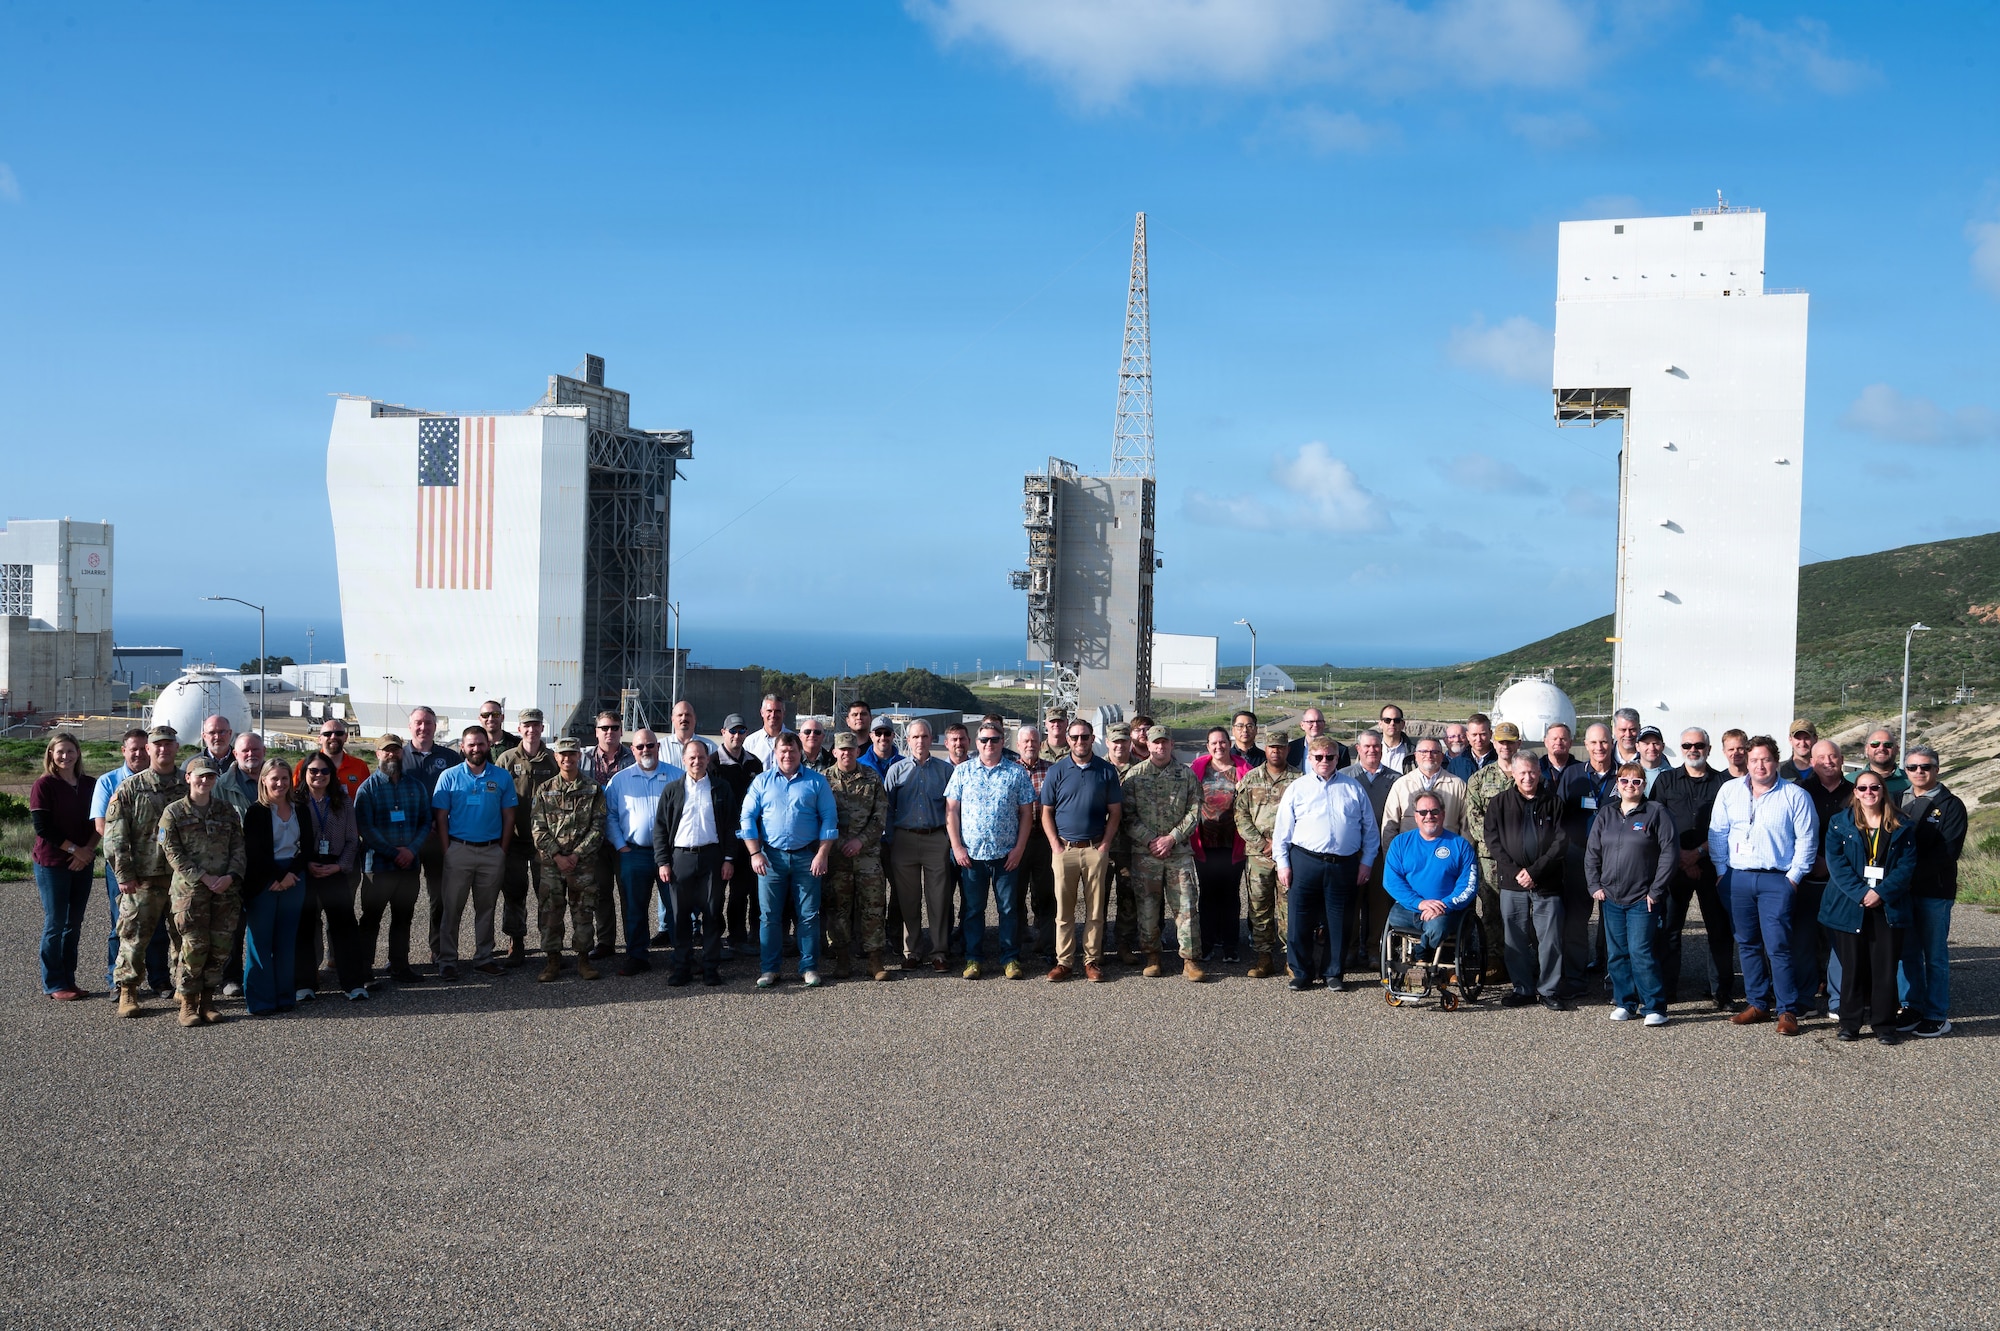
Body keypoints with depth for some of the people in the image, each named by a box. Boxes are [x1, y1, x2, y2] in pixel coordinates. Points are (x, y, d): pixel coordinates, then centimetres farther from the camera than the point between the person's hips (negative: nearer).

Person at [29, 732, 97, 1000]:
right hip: (52, 864, -5)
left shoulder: (88, 784, 7)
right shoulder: (44, 785, -7)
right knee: (56, 923, -1)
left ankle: (69, 981, 16)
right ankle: (54, 985, 8)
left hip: (82, 863, 5)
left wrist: (88, 850, -7)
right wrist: (74, 849, -14)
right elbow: (42, 827, -12)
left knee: (74, 923, 8)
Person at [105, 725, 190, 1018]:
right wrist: (124, 875, -8)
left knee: (183, 935, 8)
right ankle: (127, 991, 10)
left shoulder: (189, 786, 9)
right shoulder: (130, 788, 2)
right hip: (143, 877, -2)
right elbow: (114, 835, -1)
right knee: (134, 934, -2)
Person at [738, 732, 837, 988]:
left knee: (808, 915, 2)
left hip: (807, 858, -1)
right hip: (771, 857, 1)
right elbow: (747, 818, 5)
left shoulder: (816, 781, 6)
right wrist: (755, 854, -4)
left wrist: (822, 854, -6)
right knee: (769, 915, 3)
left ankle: (809, 968, 10)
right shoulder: (762, 781, 8)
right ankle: (769, 969, 11)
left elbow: (829, 818, 3)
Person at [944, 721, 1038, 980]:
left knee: (1009, 908, 4)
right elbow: (951, 811, 3)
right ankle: (973, 959, 16)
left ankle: (1010, 959, 13)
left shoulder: (1017, 773, 3)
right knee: (973, 909, 8)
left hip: (1007, 854, 0)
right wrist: (957, 847, -4)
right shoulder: (962, 771, 5)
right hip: (970, 854, 1)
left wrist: (1019, 848, -4)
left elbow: (1026, 813, 3)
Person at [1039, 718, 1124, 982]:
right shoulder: (1056, 771, 4)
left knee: (1095, 909, 3)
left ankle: (1092, 960, 10)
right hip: (1064, 849, 0)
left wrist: (1105, 845, -4)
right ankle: (1064, 961, 8)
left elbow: (1115, 812, 5)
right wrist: (1055, 846, -4)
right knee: (1064, 909, 2)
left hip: (1095, 849, 0)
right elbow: (1046, 812, 5)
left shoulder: (1107, 771, 4)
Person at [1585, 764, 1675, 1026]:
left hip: (1642, 899, -5)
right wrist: (1595, 886, 4)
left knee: (1641, 952, -9)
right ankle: (1625, 1003, 19)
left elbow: (1669, 852, -7)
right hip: (1611, 897, 5)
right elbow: (1592, 853, 14)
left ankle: (1654, 1007, -1)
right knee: (1616, 954, 8)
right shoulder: (1605, 814, 12)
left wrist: (1656, 890, -10)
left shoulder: (1656, 812, -3)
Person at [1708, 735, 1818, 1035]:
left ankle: (1787, 1010, -1)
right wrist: (1722, 871, 4)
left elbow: (1807, 839, -1)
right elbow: (1717, 833, 10)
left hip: (1776, 880, -4)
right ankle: (1757, 1004, 18)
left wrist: (1794, 876, -6)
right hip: (1738, 878, 4)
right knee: (1747, 944, 9)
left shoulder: (1795, 796, -1)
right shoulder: (1729, 791, 8)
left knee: (1778, 946, -7)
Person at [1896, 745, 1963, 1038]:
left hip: (1934, 890, -5)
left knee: (1934, 954, 0)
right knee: (1907, 951, 7)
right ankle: (1912, 1006, 16)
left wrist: (1914, 872, -16)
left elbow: (1948, 850, -10)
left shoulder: (1951, 805, -1)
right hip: (1903, 889, 5)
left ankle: (1937, 1016, 7)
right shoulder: (1900, 802, 15)